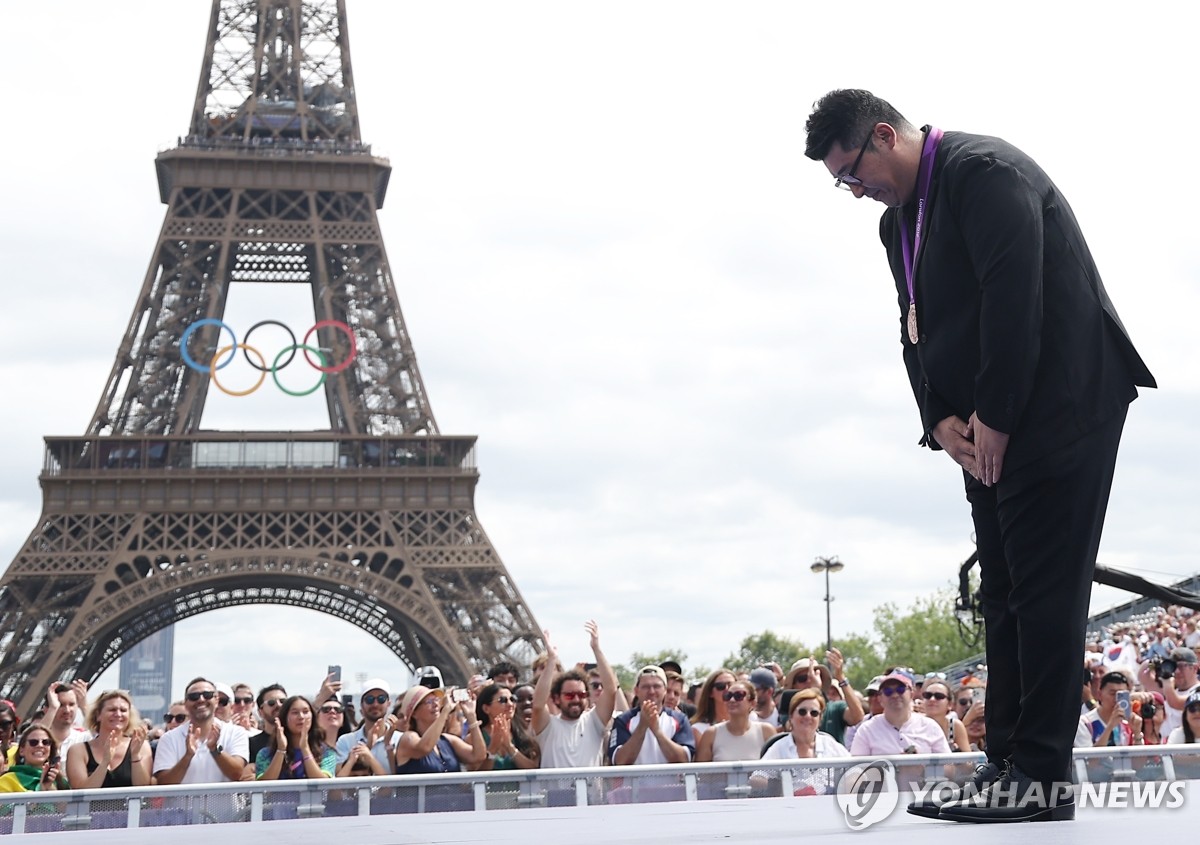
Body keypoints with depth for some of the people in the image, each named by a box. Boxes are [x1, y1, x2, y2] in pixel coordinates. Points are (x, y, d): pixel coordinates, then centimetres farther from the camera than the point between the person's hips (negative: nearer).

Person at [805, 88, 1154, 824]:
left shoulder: (984, 170, -12)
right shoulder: (899, 220, 16)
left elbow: (1015, 297, -20)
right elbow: (918, 331, 13)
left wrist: (993, 418, -17)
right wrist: (943, 423, -2)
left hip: (1059, 408, -9)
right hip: (988, 430, 9)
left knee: (1043, 588, -9)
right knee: (1004, 595, 7)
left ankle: (1043, 776, -5)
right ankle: (1010, 765, 10)